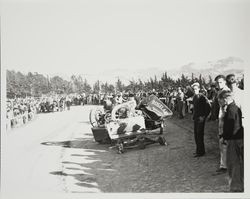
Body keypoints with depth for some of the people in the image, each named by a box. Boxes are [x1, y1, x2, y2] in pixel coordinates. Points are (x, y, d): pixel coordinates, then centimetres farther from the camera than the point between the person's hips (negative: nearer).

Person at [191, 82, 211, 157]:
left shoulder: (202, 97, -14)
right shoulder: (194, 97, 10)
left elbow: (208, 107, -15)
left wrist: (204, 116, -13)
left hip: (201, 118, -8)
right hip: (195, 118, 8)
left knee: (199, 135, -4)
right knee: (196, 134, 12)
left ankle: (200, 152, 4)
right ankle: (198, 150, 24)